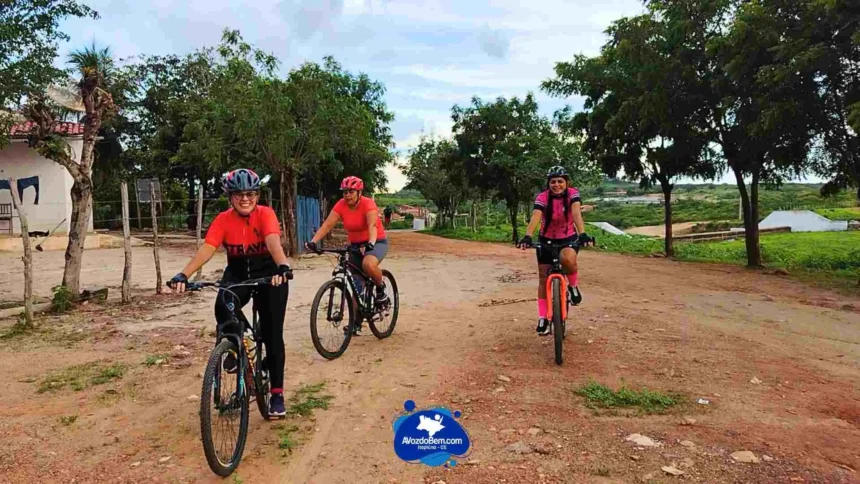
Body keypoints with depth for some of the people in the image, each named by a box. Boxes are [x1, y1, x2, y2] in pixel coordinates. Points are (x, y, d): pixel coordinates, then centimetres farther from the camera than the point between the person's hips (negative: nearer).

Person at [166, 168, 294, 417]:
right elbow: (206, 250, -21)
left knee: (272, 333, -5)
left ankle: (277, 393, 6)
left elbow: (274, 242, -36)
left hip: (268, 274, -2)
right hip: (237, 274, 2)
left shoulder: (266, 214, -18)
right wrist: (183, 275, -38)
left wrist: (283, 267, -57)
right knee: (222, 307, -31)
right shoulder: (223, 219, -11)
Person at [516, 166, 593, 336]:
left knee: (568, 259, -36)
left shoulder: (573, 194, -16)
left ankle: (573, 286, -4)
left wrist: (582, 234, -51)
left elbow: (576, 213, -34)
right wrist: (527, 236, -52)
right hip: (547, 240, 1)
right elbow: (535, 217, -34)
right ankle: (543, 318, 11)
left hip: (569, 238, -1)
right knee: (544, 278, 0)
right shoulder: (542, 197, -18)